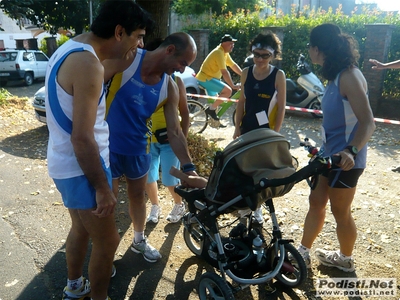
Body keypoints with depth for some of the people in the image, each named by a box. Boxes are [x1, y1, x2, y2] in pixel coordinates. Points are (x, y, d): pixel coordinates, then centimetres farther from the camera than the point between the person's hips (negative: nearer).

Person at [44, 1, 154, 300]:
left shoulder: (70, 49, 7)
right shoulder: (88, 64, -25)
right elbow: (82, 137, -26)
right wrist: (102, 188, -19)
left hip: (65, 163, 10)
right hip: (80, 169, -10)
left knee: (81, 229, 26)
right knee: (107, 241, 6)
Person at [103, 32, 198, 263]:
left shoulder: (170, 89, -6)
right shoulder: (126, 60, -17)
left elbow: (175, 131, -3)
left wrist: (188, 167, -9)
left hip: (139, 149, 4)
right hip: (108, 146, -4)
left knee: (138, 195, 19)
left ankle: (139, 240, 43)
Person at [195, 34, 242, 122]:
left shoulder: (225, 53, 9)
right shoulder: (219, 52, -21)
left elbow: (233, 65, 14)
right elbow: (224, 72, -26)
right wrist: (233, 86, -25)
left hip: (209, 78, 11)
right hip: (206, 79, -11)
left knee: (217, 100, 22)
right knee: (228, 91, -21)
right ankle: (211, 109, -12)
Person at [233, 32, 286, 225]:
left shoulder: (278, 75, -9)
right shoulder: (246, 73, 1)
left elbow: (281, 107, -8)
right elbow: (241, 101, 5)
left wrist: (275, 133, -11)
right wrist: (237, 127, 1)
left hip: (266, 130, -3)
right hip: (247, 128, 3)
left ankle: (258, 207, 24)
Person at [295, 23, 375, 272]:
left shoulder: (349, 76, -21)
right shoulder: (337, 75, 8)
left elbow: (368, 123, -27)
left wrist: (351, 151, -43)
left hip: (345, 158, -9)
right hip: (330, 153, 9)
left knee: (340, 211, 10)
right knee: (316, 202, 15)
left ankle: (345, 259, 33)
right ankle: (303, 252, 30)